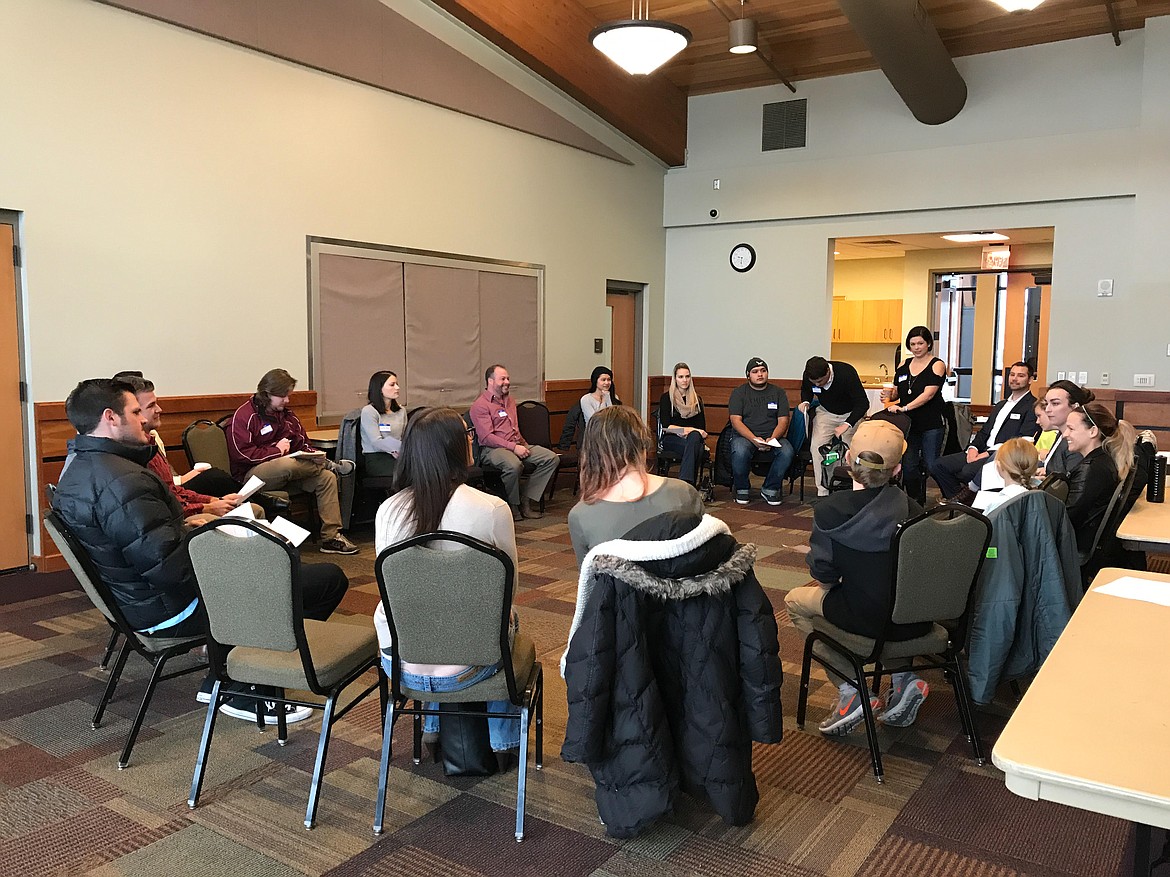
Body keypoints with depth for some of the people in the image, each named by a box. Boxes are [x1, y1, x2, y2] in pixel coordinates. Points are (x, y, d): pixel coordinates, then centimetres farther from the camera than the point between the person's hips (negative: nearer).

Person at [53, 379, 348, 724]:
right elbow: (168, 565, -30)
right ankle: (248, 693, 4)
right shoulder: (122, 480, -26)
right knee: (330, 579, -11)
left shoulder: (74, 473, 8)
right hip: (173, 611, -11)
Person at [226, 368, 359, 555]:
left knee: (327, 477, -17)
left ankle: (331, 537, -18)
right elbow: (242, 454, -17)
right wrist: (276, 451, -14)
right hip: (251, 475, -7)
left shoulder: (287, 415, 16)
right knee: (286, 464, -41)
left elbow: (303, 445, 23)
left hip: (285, 472, 7)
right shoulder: (244, 416, -7)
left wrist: (313, 454, -1)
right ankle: (330, 464, -11)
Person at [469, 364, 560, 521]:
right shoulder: (480, 405, -5)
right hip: (492, 449, -8)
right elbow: (486, 437, -15)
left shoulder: (510, 400, 22)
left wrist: (523, 445, 14)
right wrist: (513, 447, -20)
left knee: (552, 458, -11)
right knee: (514, 465, -40)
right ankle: (512, 507, -17)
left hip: (516, 445, 8)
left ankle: (528, 502, -12)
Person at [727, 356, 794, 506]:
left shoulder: (778, 393, 13)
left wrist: (772, 439, -17)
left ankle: (770, 489, -8)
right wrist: (754, 439, -21)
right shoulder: (739, 393, 7)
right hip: (745, 436, -2)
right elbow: (736, 420, -5)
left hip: (773, 437, 2)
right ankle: (742, 489, -9)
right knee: (740, 452, -36)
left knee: (787, 452, -30)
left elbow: (783, 422, 4)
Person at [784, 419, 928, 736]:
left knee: (795, 600, 22)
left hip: (869, 620, -4)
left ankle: (851, 690, 10)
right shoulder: (912, 509, -7)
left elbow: (823, 575, -10)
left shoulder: (831, 510, -17)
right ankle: (903, 678, 20)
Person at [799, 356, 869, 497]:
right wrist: (806, 402, -15)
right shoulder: (808, 375, -18)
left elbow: (863, 403, -31)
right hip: (826, 412, 3)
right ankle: (822, 492, -11)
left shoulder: (846, 373, -32)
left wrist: (846, 425, -41)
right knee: (817, 445, -15)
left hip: (851, 414, -3)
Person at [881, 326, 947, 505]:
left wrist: (904, 408, -26)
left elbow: (928, 394, -17)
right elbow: (897, 393, 17)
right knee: (908, 467, 3)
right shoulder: (903, 366, 10)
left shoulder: (937, 365, -5)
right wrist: (889, 395, -8)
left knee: (931, 467, -3)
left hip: (931, 425, -5)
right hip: (908, 423, 5)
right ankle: (915, 504, 15)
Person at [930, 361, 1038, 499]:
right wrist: (973, 448, -1)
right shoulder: (1000, 404, 26)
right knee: (938, 465, -9)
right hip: (982, 452, 8)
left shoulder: (1032, 406, -2)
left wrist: (988, 453, -17)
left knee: (968, 471, -35)